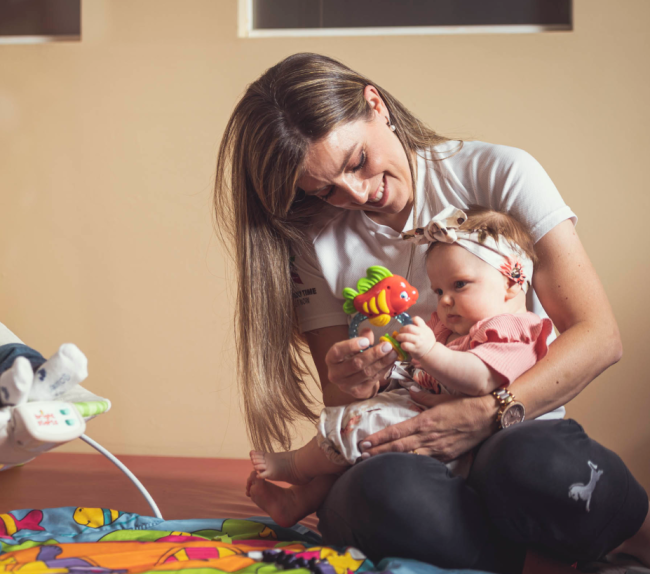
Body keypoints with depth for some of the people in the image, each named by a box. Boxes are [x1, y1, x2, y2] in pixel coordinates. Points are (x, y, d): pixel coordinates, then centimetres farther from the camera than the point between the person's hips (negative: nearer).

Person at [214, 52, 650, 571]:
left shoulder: (497, 173, 1)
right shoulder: (316, 244, 9)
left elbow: (599, 336, -7)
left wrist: (489, 415, -22)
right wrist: (348, 389, -17)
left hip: (515, 435, -2)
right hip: (401, 456, 2)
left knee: (530, 460, -40)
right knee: (384, 490, -36)